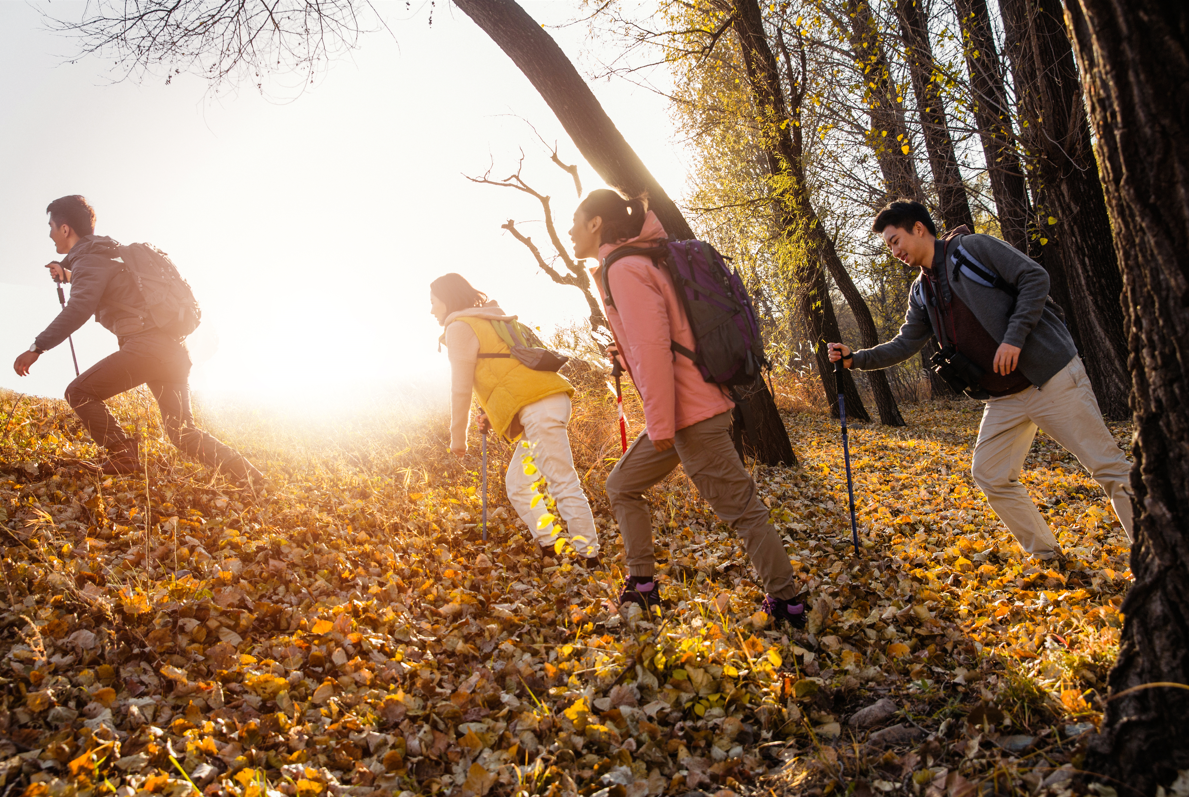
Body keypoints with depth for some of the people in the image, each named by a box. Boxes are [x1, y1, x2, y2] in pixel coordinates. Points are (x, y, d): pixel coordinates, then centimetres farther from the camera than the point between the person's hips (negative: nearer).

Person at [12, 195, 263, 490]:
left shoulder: (88, 260, -2)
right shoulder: (109, 254, 26)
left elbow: (79, 308, -20)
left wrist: (38, 347, -24)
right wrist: (68, 276, 49)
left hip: (145, 345, -9)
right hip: (172, 349, 9)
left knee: (79, 392, 1)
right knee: (182, 431, 9)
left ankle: (124, 455, -5)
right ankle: (247, 474, -1)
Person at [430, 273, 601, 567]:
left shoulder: (459, 328, 1)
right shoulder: (492, 321, 29)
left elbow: (461, 388, -2)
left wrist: (458, 435, 7)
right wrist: (492, 415, 22)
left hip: (537, 408, -10)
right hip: (549, 400, 10)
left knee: (563, 484, -11)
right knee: (517, 483, 14)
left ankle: (590, 557, -11)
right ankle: (546, 548, 13)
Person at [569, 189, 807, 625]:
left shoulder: (624, 268, -13)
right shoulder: (634, 262, 18)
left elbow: (653, 345, -21)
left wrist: (660, 424, -21)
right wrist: (624, 355, 16)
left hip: (689, 414, -11)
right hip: (686, 410, 11)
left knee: (741, 508, -1)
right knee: (622, 486, 17)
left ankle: (787, 603, 9)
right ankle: (642, 585, 21)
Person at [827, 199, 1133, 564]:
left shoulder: (973, 248, -7)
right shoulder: (921, 293, 13)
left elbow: (1034, 277, -11)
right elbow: (905, 344, 15)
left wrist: (1013, 337, -19)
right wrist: (855, 358, 3)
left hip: (1050, 377, -7)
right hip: (1003, 398, 8)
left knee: (1109, 467, -5)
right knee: (990, 475, 4)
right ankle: (1047, 557, 18)